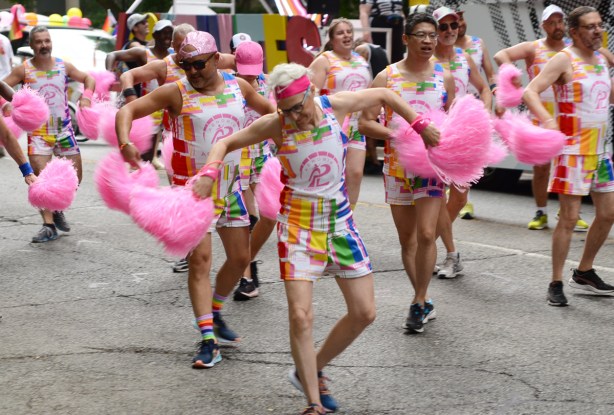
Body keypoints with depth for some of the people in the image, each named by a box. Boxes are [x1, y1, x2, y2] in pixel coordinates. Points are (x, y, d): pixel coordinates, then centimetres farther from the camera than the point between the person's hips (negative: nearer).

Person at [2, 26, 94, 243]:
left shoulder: (64, 66, 1)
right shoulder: (23, 70, -5)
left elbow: (88, 78, 12)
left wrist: (86, 96, -7)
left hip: (64, 129, 3)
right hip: (38, 132, -3)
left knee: (75, 176, 6)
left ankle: (57, 210, 29)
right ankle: (48, 225, -5)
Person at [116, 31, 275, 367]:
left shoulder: (238, 86, 3)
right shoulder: (176, 92, -10)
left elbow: (267, 108, 21)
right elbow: (128, 111, -15)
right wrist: (124, 143, -33)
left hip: (230, 185, 5)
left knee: (240, 258, 10)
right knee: (200, 259, -11)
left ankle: (215, 314, 35)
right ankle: (208, 342, -9)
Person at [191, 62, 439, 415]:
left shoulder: (336, 106, -8)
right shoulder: (274, 125, -12)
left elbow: (384, 95, 8)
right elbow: (226, 143, -3)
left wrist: (420, 125, 9)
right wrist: (210, 173, -21)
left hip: (340, 219, 3)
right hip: (298, 225, -3)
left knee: (364, 312, 5)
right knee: (300, 316, -13)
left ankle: (312, 372, 25)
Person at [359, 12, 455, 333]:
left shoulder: (445, 78, 4)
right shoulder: (386, 77, -1)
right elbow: (365, 123, -4)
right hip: (397, 165, 1)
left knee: (426, 234, -13)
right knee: (407, 240, 8)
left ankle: (419, 302, 0)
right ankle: (424, 303, 22)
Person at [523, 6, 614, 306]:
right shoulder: (564, 60, -11)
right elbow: (530, 92, -20)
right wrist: (547, 119, -35)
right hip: (573, 149, -8)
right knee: (569, 217, -7)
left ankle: (584, 273, 28)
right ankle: (556, 284, 2)